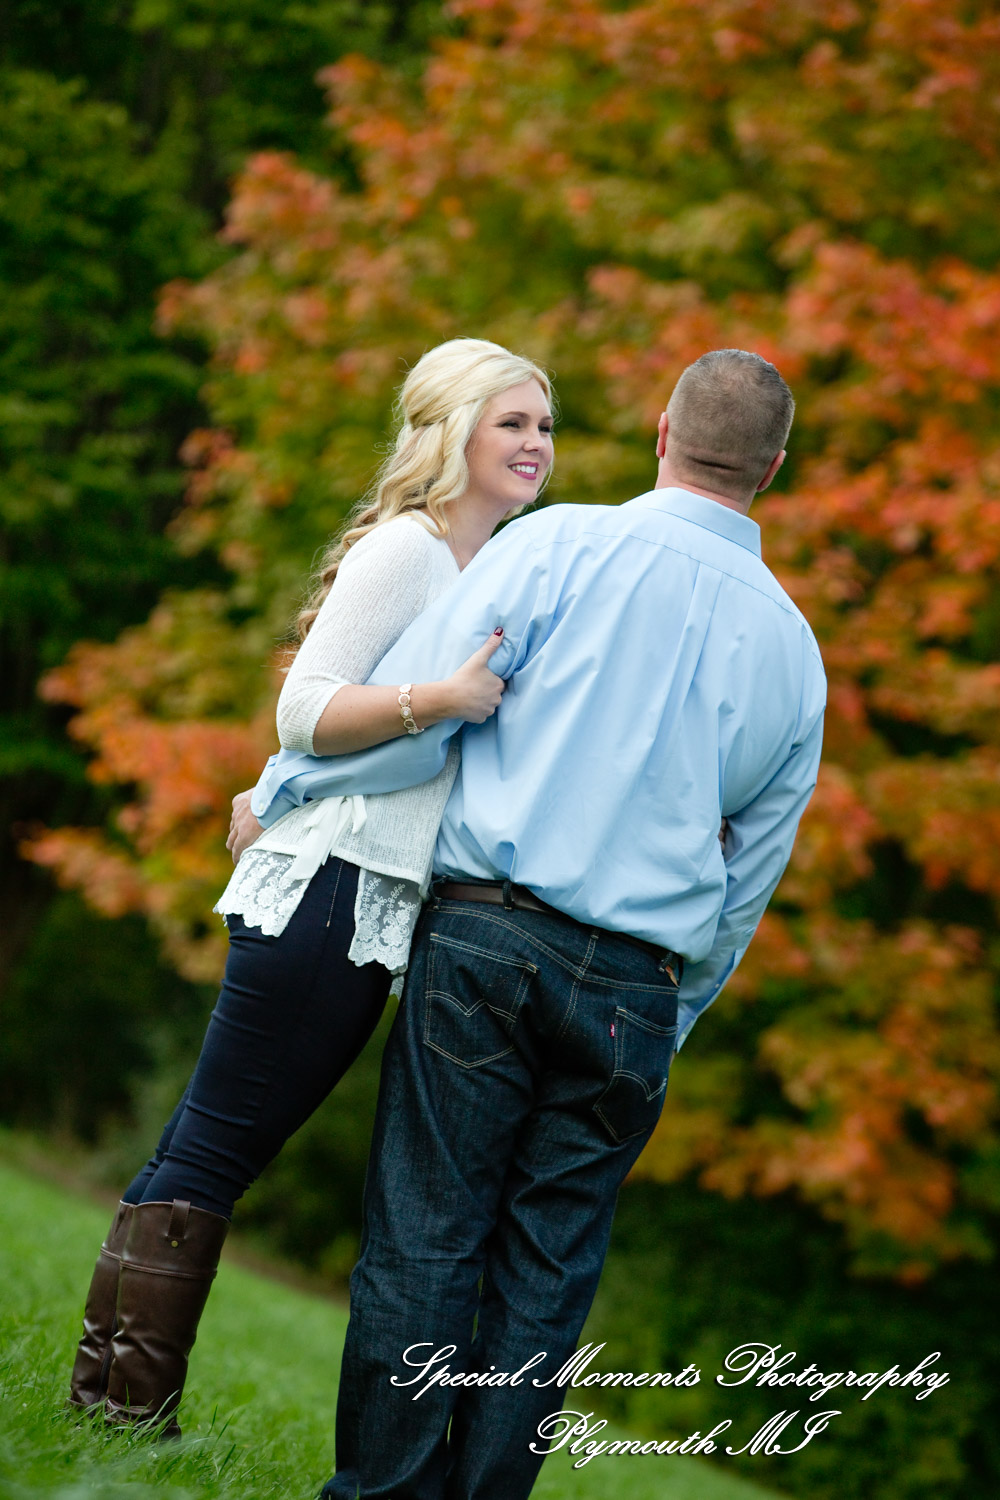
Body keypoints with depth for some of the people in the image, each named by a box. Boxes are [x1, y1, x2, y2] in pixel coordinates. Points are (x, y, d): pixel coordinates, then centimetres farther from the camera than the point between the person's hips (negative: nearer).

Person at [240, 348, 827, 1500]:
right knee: (547, 1267, 6)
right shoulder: (792, 646, 12)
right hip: (637, 989, 3)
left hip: (486, 938, -3)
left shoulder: (560, 545, -1)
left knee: (423, 1240, 0)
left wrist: (279, 791, 14)